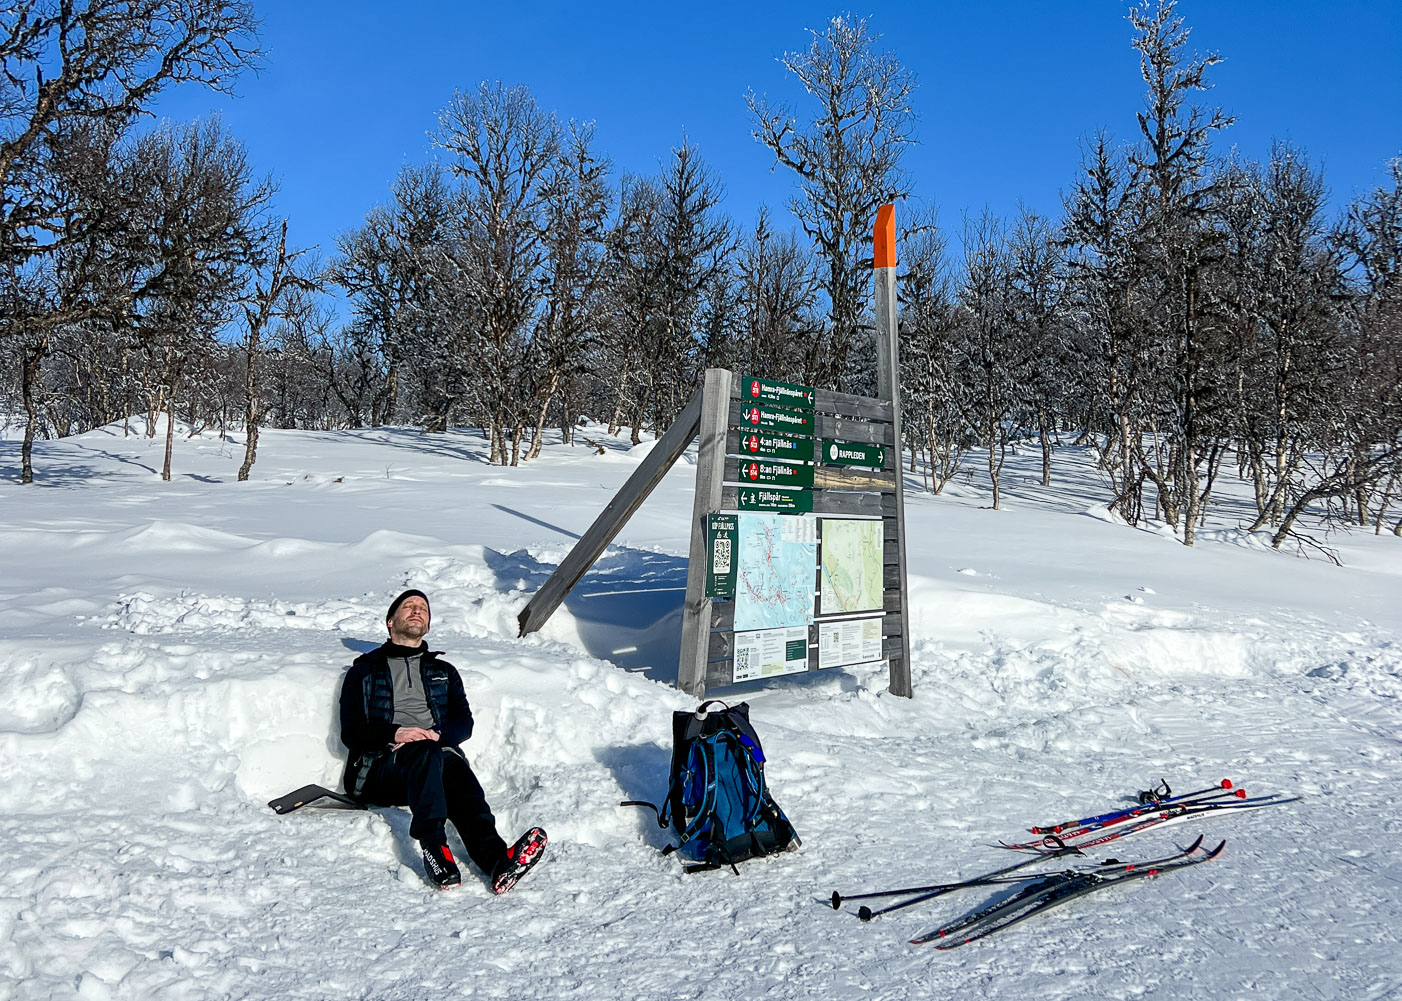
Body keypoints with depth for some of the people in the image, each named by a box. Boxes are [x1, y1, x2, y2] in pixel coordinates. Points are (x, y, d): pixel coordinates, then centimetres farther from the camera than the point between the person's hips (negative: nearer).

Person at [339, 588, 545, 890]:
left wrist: (438, 735, -11)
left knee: (456, 769, -35)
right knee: (424, 752, -36)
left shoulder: (444, 672, 29)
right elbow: (351, 732, 7)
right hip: (379, 769, -1)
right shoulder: (364, 671, 21)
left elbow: (464, 722, 13)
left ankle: (496, 860, -59)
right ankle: (434, 847, -54)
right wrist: (395, 734, -13)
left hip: (436, 757, 2)